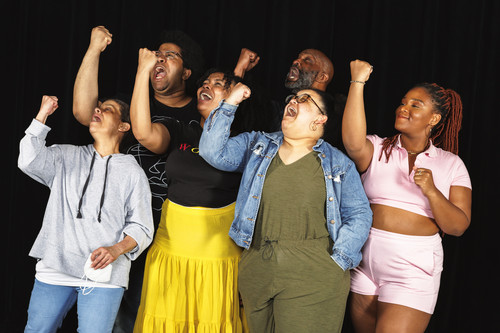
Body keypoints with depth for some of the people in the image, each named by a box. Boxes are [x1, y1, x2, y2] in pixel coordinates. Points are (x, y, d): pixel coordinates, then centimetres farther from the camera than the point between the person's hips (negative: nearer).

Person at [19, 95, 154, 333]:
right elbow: (29, 161, -6)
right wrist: (42, 115, -1)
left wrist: (116, 250, -15)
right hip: (55, 269, 2)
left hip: (103, 275, -2)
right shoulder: (66, 156, 13)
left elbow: (141, 228, 4)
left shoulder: (132, 172, 8)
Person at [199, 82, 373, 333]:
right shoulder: (256, 146, 11)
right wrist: (230, 104, -4)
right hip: (256, 273, 3)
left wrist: (337, 262, -5)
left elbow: (359, 215, 5)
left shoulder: (339, 164, 5)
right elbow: (213, 152, -1)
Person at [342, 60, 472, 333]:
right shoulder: (377, 149, 2)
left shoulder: (451, 164, 2)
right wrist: (357, 83, -21)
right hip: (366, 259, 2)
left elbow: (458, 226, -4)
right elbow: (353, 143, -23)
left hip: (413, 268, -2)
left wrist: (431, 192, -21)